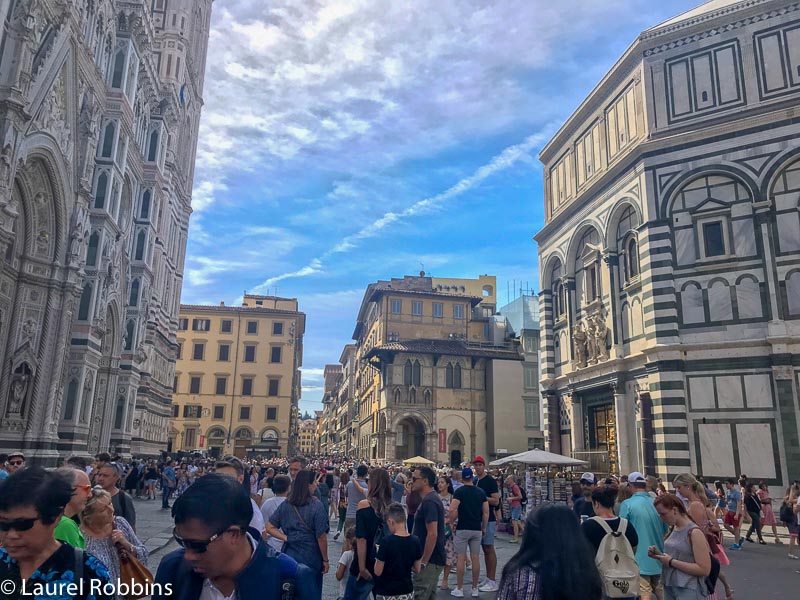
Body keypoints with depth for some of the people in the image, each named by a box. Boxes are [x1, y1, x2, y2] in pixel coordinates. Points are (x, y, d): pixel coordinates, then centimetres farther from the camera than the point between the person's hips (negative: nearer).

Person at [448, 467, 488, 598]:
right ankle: (475, 589, 15)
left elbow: (452, 510, -19)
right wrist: (484, 528, 13)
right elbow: (486, 512, 4)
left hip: (463, 529, -4)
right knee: (475, 558, 8)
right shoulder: (481, 492, 5)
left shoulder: (459, 491, -8)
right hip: (477, 529, 4)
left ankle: (459, 589, 7)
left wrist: (451, 522, -3)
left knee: (461, 558, 2)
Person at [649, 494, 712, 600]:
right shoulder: (673, 529, 7)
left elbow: (704, 570, -19)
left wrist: (672, 562, -19)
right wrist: (658, 554, 0)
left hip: (688, 590, -7)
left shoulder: (694, 532, -15)